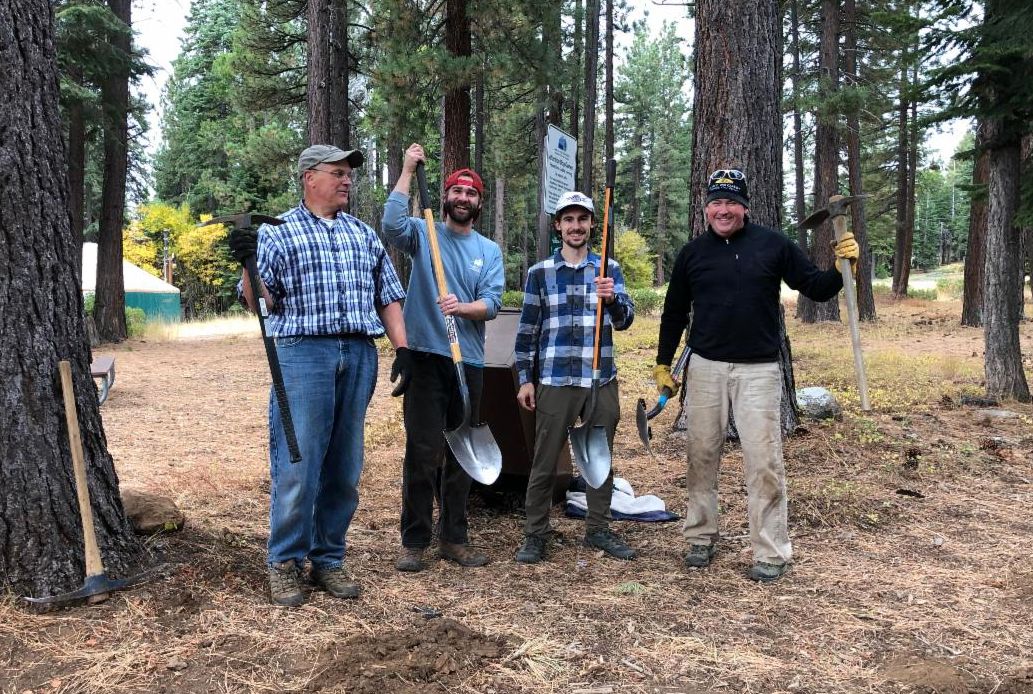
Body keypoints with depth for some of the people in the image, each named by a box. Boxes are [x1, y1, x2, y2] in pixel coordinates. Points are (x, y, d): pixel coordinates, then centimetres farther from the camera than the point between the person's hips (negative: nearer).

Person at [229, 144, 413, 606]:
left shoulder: (364, 235, 18)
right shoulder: (278, 233, 5)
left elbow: (388, 296, 19)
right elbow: (260, 302, -1)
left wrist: (402, 350, 8)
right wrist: (248, 263, -20)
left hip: (359, 355, 5)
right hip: (302, 353, -4)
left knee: (344, 467, 8)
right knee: (297, 464, -6)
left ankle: (328, 559, 19)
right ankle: (285, 563, 9)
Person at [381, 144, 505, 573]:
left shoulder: (490, 251, 11)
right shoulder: (424, 235, 4)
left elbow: (492, 303, -2)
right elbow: (392, 224, -18)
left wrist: (462, 308, -22)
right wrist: (408, 171, -16)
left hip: (469, 362, 4)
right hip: (426, 357, -3)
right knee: (422, 451, -3)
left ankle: (454, 538, 21)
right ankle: (414, 541, 7)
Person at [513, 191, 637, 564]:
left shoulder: (608, 269, 7)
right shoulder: (539, 272, 4)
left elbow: (625, 320, -2)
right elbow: (527, 329, 5)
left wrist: (612, 299, -23)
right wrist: (525, 379, 1)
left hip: (602, 380, 2)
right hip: (555, 381, -2)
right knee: (544, 461, 3)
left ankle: (598, 529, 26)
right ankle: (535, 534, 15)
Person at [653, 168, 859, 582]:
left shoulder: (773, 246, 1)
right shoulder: (692, 253, 7)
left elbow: (816, 288, 3)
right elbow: (674, 313, 13)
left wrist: (842, 266, -16)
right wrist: (663, 364, 12)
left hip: (758, 369, -2)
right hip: (704, 367, 2)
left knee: (764, 461, -3)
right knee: (701, 455, 8)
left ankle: (771, 552, 7)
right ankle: (701, 538, 23)